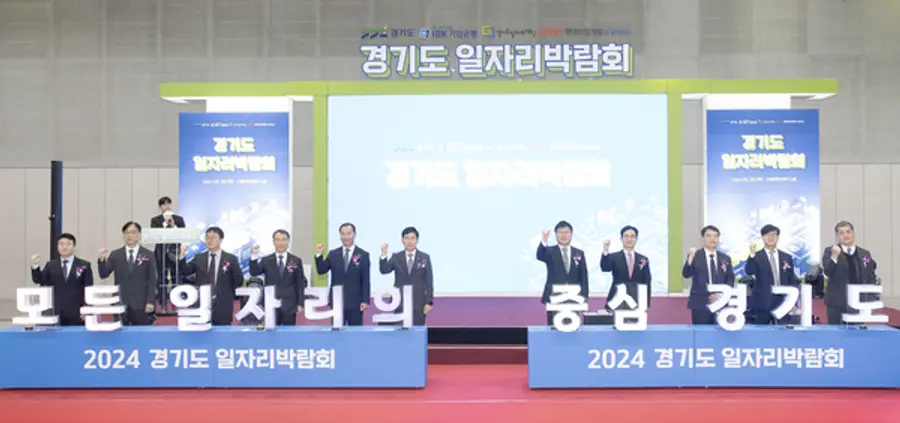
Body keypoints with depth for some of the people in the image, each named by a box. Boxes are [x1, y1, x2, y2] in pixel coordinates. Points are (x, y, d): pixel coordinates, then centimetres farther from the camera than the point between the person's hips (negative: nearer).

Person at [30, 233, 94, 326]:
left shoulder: (84, 265, 4)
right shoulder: (50, 265, 12)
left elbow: (89, 289, 1)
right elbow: (39, 280, 2)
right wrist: (35, 266, -16)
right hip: (55, 313, 2)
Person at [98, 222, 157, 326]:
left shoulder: (148, 255, 3)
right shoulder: (115, 255, 9)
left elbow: (152, 280, 0)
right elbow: (103, 274, 2)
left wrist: (150, 302, -8)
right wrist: (102, 259, -17)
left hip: (141, 304, -2)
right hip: (120, 303, 2)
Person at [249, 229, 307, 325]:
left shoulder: (296, 261, 4)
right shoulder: (266, 260, 6)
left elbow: (300, 283, 3)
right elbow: (254, 273, -9)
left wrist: (300, 304, -2)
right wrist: (254, 256, -24)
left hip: (289, 305, -1)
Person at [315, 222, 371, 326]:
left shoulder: (363, 255, 0)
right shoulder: (333, 254, 8)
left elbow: (366, 281, -3)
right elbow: (321, 271, 2)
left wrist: (365, 300, -9)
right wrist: (319, 255, -12)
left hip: (355, 302, -2)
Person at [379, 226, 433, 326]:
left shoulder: (425, 258, 4)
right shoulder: (396, 257, 6)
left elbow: (429, 281, 2)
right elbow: (384, 270, -8)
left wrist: (429, 302, -5)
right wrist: (384, 254, -24)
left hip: (418, 303, -1)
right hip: (399, 302, 1)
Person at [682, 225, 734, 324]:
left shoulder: (726, 258, 12)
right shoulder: (694, 256, 1)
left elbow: (730, 279, 10)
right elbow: (686, 274, -13)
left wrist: (722, 294, -7)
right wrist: (691, 258, -30)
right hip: (700, 304, -3)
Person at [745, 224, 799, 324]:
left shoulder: (787, 257, 11)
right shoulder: (757, 257, 0)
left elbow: (792, 281, 12)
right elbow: (749, 271, -18)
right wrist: (752, 255, -32)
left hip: (782, 302, 3)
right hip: (762, 303, -3)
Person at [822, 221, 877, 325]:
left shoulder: (865, 253, 11)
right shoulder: (830, 251, 0)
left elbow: (871, 278, 13)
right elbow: (828, 272, -13)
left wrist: (871, 298, 0)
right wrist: (834, 256, -28)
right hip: (837, 303, -3)